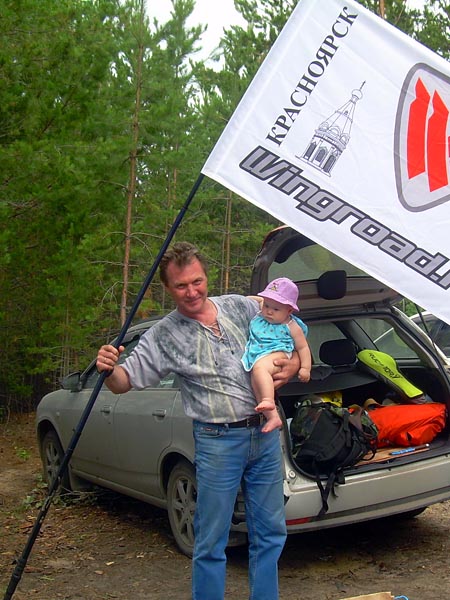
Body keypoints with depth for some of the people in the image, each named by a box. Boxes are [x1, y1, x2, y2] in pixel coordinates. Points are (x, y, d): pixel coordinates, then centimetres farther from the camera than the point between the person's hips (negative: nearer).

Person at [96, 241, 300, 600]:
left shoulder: (242, 307, 4)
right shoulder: (163, 336, -4)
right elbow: (126, 382, -5)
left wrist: (294, 365, -6)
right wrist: (108, 369, -27)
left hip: (266, 433, 4)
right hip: (218, 442, -3)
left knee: (271, 532, 15)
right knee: (211, 542, 3)